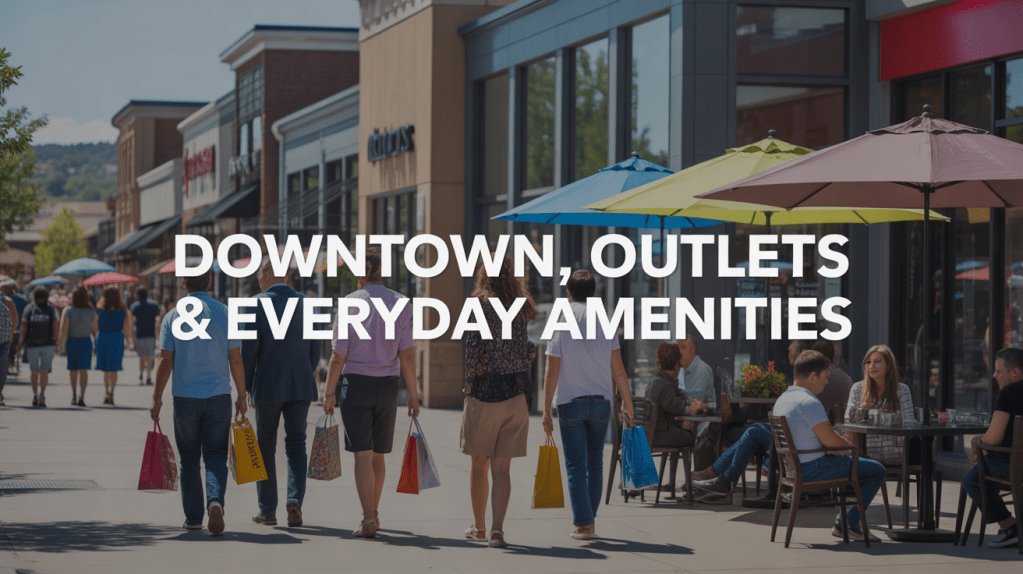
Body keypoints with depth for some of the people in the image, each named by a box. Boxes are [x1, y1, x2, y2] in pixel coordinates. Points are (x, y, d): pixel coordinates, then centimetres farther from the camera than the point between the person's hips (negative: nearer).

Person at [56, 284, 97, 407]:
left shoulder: (68, 311, -13)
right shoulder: (91, 312, -6)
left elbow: (63, 330, -17)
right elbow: (95, 330, 2)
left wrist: (60, 345, -13)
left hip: (72, 341, 0)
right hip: (86, 342, 0)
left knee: (73, 371, 15)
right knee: (83, 370, -4)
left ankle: (74, 396, 27)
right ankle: (81, 396, -20)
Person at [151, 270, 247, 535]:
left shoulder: (173, 317, -3)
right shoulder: (226, 314, -1)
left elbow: (165, 361, -5)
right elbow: (235, 360, -1)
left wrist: (157, 398, 1)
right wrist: (241, 396, 8)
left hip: (185, 398, 0)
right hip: (219, 396, 0)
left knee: (189, 459, 12)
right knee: (216, 456, 5)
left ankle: (193, 518, 15)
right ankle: (215, 501, -22)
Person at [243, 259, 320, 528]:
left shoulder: (257, 304, -7)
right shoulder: (305, 303, 5)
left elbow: (249, 350, -8)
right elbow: (314, 350, 8)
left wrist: (248, 387, 3)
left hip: (268, 386, -3)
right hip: (301, 386, 3)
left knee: (265, 446, 9)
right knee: (296, 443, 8)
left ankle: (267, 510, 12)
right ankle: (295, 499, -12)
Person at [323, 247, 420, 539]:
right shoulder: (400, 304, 0)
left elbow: (339, 354, -9)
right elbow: (407, 353, -5)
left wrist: (329, 392, -2)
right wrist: (414, 394, -1)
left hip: (355, 384, -3)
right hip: (388, 385, 3)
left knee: (363, 455, -6)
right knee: (378, 454, 17)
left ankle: (369, 521, -15)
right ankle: (372, 512, 29)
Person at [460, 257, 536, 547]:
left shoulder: (481, 305, -6)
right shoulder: (520, 309, 8)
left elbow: (474, 345, -14)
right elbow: (529, 353, 9)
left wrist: (470, 380, -5)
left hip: (485, 393, -3)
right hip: (517, 395, 3)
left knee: (479, 464, 12)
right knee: (502, 468, 4)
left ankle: (479, 526, 23)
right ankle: (498, 528, -7)